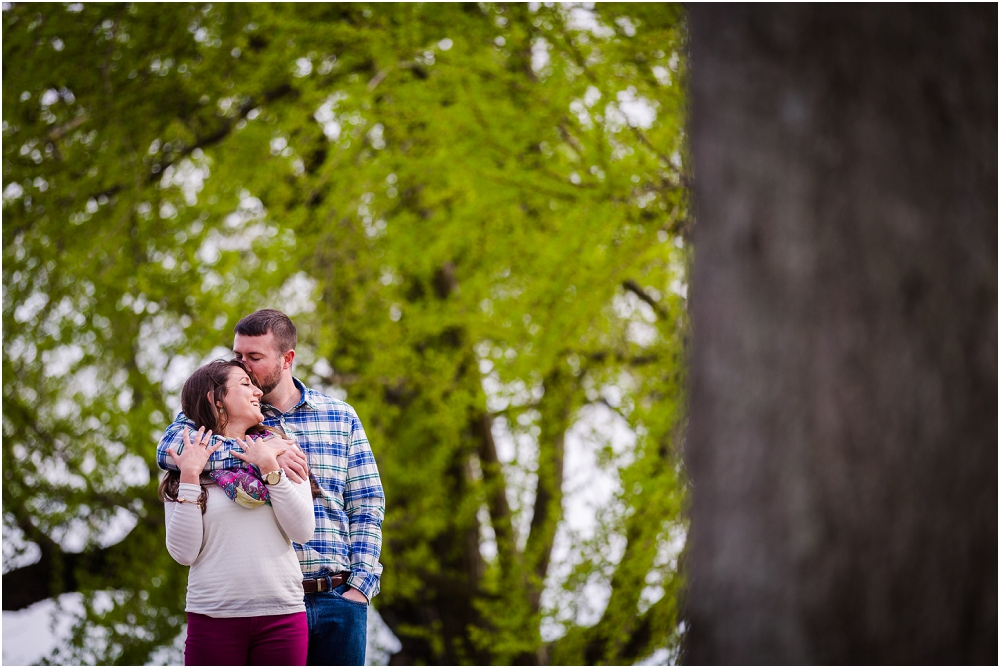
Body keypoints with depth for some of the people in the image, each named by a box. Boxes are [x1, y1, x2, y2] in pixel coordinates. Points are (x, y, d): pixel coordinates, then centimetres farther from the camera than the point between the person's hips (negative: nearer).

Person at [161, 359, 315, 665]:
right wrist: (189, 478, -8)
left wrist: (270, 468, -8)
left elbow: (302, 531, -3)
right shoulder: (183, 469, 5)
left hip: (282, 616, 1)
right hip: (213, 617, -1)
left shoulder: (280, 453, 10)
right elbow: (184, 553, -5)